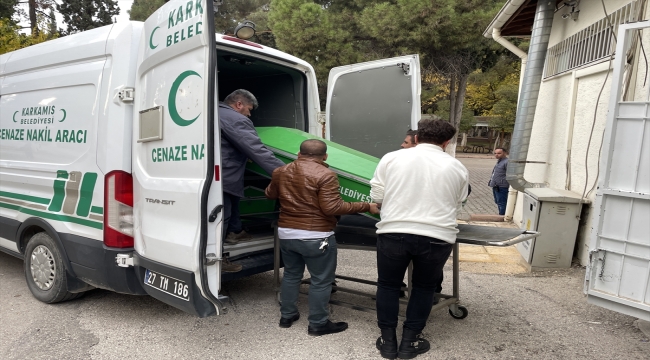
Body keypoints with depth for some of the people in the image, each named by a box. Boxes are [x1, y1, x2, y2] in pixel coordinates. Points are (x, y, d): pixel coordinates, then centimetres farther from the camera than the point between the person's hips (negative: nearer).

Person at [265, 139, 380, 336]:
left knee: (291, 274, 22)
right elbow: (332, 208, -22)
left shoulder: (280, 172, 5)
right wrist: (366, 206, -15)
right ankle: (318, 324, 17)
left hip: (286, 233, 7)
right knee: (321, 281, 8)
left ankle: (287, 316, 33)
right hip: (316, 237, -6)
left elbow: (269, 194, 21)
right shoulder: (325, 175, -15)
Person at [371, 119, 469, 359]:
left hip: (393, 233, 0)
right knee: (424, 287, 20)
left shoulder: (391, 158, 3)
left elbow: (376, 196, 4)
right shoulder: (457, 168, 7)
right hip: (437, 237, 1)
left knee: (388, 285, 18)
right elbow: (456, 206, 14)